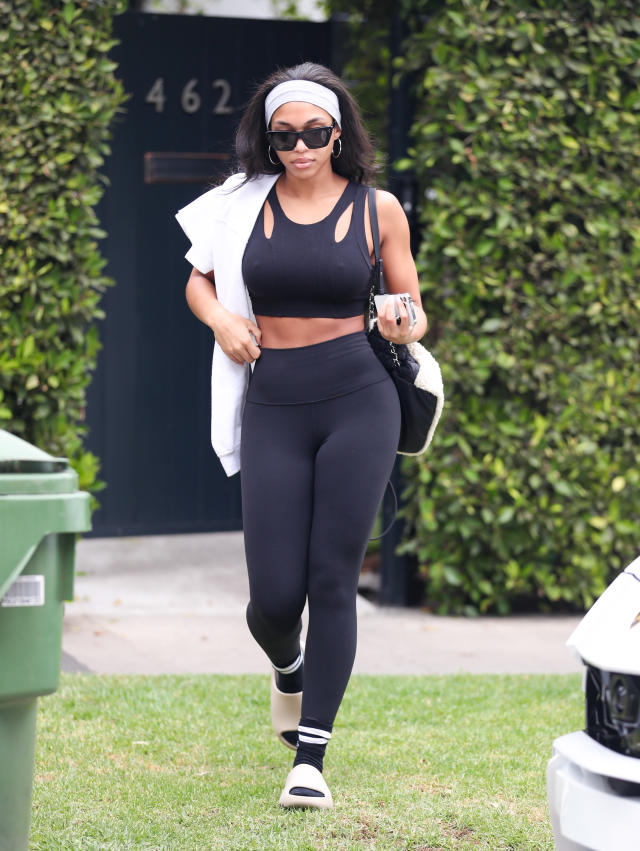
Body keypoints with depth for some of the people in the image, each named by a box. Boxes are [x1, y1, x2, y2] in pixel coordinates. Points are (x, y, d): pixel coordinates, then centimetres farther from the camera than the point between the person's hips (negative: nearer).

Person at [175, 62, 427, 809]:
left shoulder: (377, 209, 3)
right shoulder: (246, 203, 6)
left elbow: (412, 312, 11)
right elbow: (199, 279, 19)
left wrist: (403, 326, -13)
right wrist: (220, 319, -3)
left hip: (358, 403, -1)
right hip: (273, 407, 1)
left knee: (333, 581, -4)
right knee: (274, 597, -2)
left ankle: (311, 756, 4)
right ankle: (288, 669, 36)